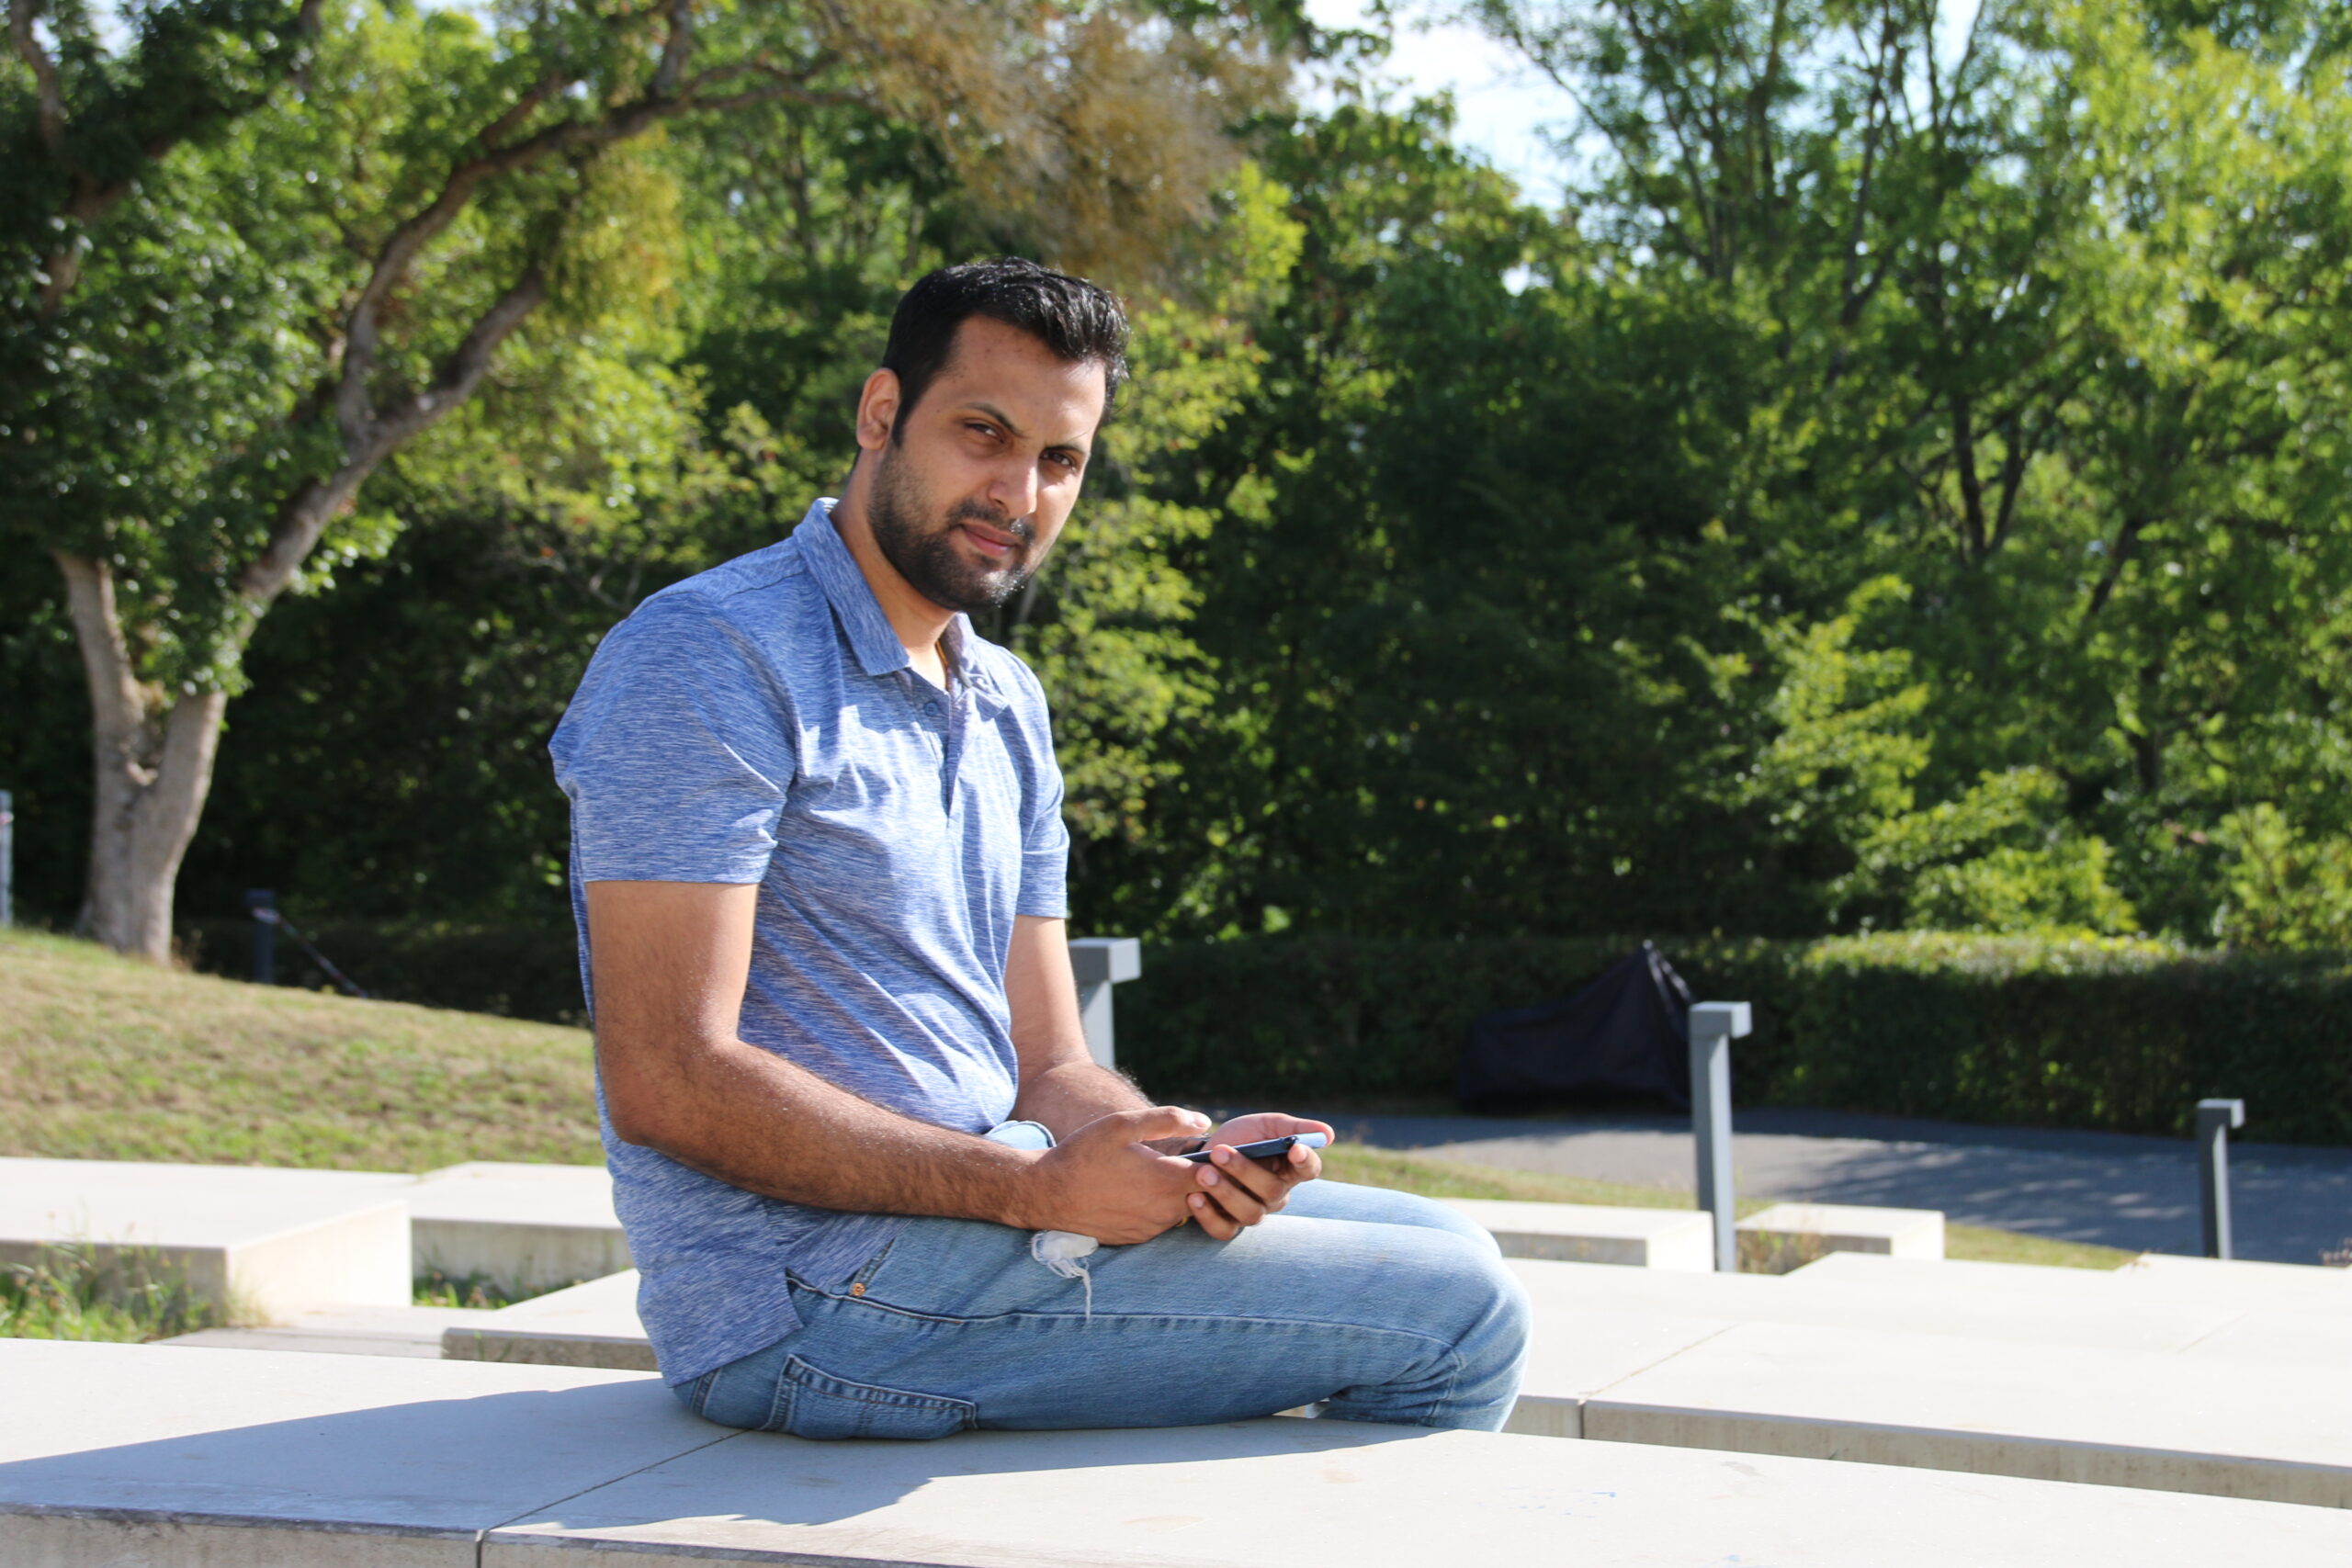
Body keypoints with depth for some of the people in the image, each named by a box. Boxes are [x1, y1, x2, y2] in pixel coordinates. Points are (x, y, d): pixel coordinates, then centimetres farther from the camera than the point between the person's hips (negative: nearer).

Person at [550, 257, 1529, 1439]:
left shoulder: (1004, 706, 17)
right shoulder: (713, 657, -13)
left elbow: (1046, 1067, 14)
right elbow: (669, 1080, -20)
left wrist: (1176, 1158, -10)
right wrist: (1037, 1189, -21)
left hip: (977, 1212, 9)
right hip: (813, 1295, -9)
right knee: (1456, 1317, -12)